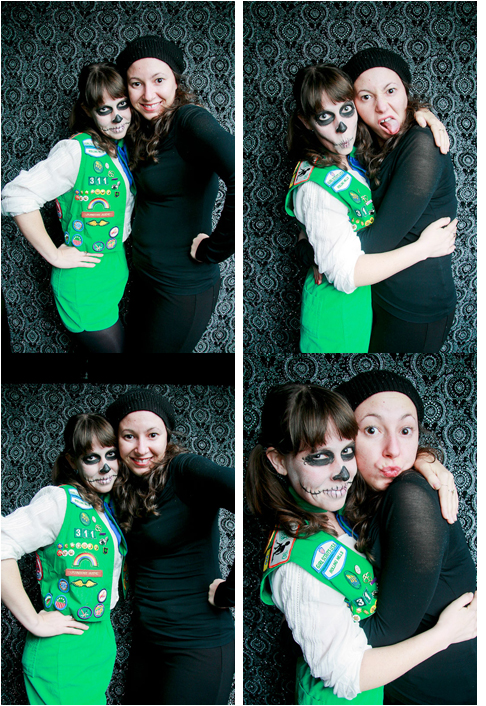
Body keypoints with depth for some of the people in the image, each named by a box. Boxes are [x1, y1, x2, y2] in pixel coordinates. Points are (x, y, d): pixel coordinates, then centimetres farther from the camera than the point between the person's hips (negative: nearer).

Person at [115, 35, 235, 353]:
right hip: (145, 276, 9)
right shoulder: (145, 130, 6)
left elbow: (239, 176, -38)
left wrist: (213, 249, -27)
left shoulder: (190, 120, -20)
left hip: (184, 288, -8)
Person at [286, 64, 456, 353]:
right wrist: (424, 248, -24)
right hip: (337, 312, -8)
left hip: (364, 296, 8)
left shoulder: (350, 154, -4)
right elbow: (346, 273, -28)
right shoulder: (316, 189, -29)